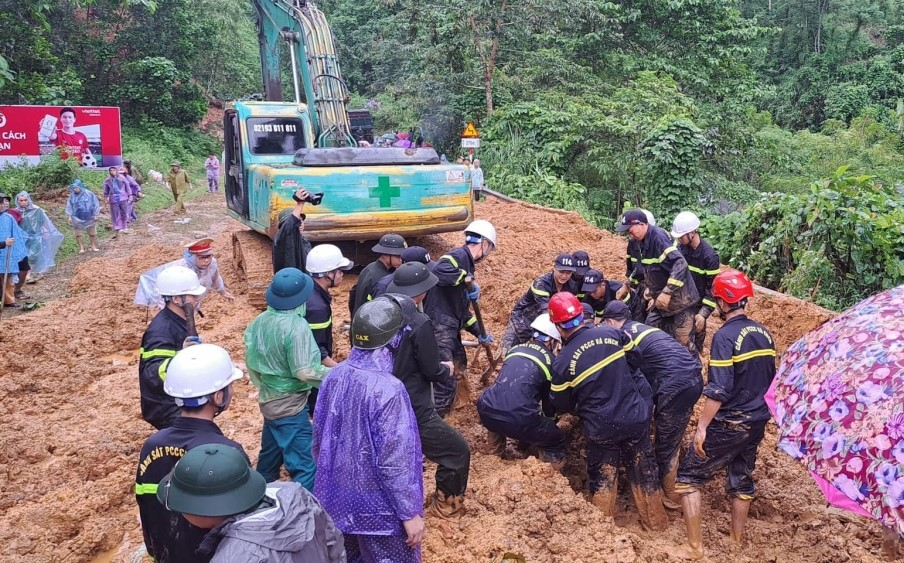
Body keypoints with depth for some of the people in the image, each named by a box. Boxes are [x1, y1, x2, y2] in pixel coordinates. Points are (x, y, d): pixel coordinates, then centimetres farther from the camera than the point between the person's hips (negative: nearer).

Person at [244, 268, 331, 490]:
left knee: (269, 459, 25)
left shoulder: (259, 321, 2)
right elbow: (305, 371, -24)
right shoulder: (297, 326, -23)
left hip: (268, 400, 9)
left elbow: (251, 362, 10)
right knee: (305, 467, -4)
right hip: (290, 405, -9)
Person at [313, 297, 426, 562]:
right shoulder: (387, 389, -27)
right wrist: (410, 513, -13)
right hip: (378, 508, -7)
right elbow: (393, 462, -24)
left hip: (338, 500, 7)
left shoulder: (334, 377, -5)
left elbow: (319, 441, 6)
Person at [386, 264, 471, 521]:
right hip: (413, 411, -7)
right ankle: (447, 507, 21)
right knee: (457, 451, 10)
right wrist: (447, 369, 9)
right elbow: (432, 371, -15)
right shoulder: (418, 323, -20)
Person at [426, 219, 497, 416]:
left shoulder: (467, 264, 19)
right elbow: (437, 272, -34)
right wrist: (467, 279, -25)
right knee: (446, 379, -12)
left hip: (450, 329, 11)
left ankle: (438, 416, 38)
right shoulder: (458, 256, -10)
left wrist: (480, 334, 28)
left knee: (458, 368, 24)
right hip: (439, 327, -11)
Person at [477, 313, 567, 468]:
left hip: (486, 412, 5)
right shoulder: (551, 361, 8)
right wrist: (551, 419, 44)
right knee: (558, 443, 16)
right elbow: (550, 398, 20)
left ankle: (496, 452, 43)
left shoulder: (515, 349, 20)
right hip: (518, 420, -4)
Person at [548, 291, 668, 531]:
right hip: (635, 417, 3)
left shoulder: (563, 361, -17)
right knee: (644, 473, 20)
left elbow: (561, 405, -1)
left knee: (602, 480, 18)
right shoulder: (610, 333, -9)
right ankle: (656, 523, 36)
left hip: (601, 428, -3)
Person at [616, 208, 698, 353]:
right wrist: (651, 290, 15)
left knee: (683, 342, -3)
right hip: (661, 299, 9)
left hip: (679, 299, -9)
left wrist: (667, 293, -30)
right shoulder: (643, 241, 6)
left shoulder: (658, 237, -22)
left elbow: (680, 264, -30)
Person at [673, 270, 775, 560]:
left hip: (728, 424, -7)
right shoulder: (764, 333, 5)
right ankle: (737, 541, 32)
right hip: (757, 422, 8)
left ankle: (694, 548, 3)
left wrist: (702, 427, -19)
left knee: (688, 475, 3)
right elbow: (770, 380, 14)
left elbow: (719, 389, -24)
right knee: (741, 479, 21)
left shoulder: (725, 336, -19)